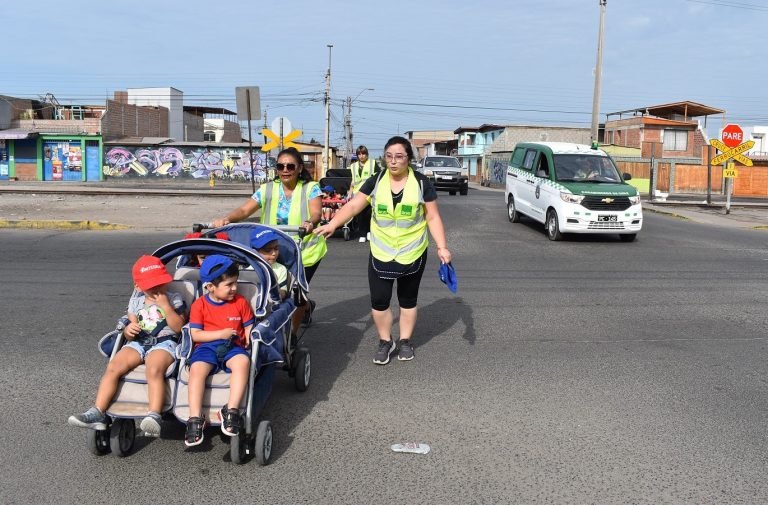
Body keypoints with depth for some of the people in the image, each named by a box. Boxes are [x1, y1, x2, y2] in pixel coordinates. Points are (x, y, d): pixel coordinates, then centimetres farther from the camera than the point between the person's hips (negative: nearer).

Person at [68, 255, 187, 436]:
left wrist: (165, 306, -11)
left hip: (164, 342, -5)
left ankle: (154, 416, -44)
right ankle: (97, 413, -21)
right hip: (138, 342, 5)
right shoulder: (136, 301, 18)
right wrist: (128, 330, -7)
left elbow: (178, 326, -4)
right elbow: (130, 328, 17)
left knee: (154, 369, -37)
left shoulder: (174, 299, 7)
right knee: (113, 367, -21)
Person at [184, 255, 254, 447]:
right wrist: (220, 334, -10)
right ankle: (195, 419, -30)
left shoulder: (240, 302, 9)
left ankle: (231, 411, -36)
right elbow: (195, 334, -1)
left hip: (233, 346, 1)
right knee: (197, 369, -33)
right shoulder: (199, 305, 4)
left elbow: (249, 327, 14)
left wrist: (249, 339, -7)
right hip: (206, 346, 0)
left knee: (243, 361, -35)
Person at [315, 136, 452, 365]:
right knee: (378, 301, 0)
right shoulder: (375, 182, -3)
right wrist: (332, 224, -23)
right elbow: (353, 206, -8)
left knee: (408, 300, 13)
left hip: (412, 254, -1)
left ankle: (406, 341, 30)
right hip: (380, 254, 1)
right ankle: (385, 342, 21)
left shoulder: (422, 183, -6)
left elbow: (433, 217, -3)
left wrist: (442, 247, -11)